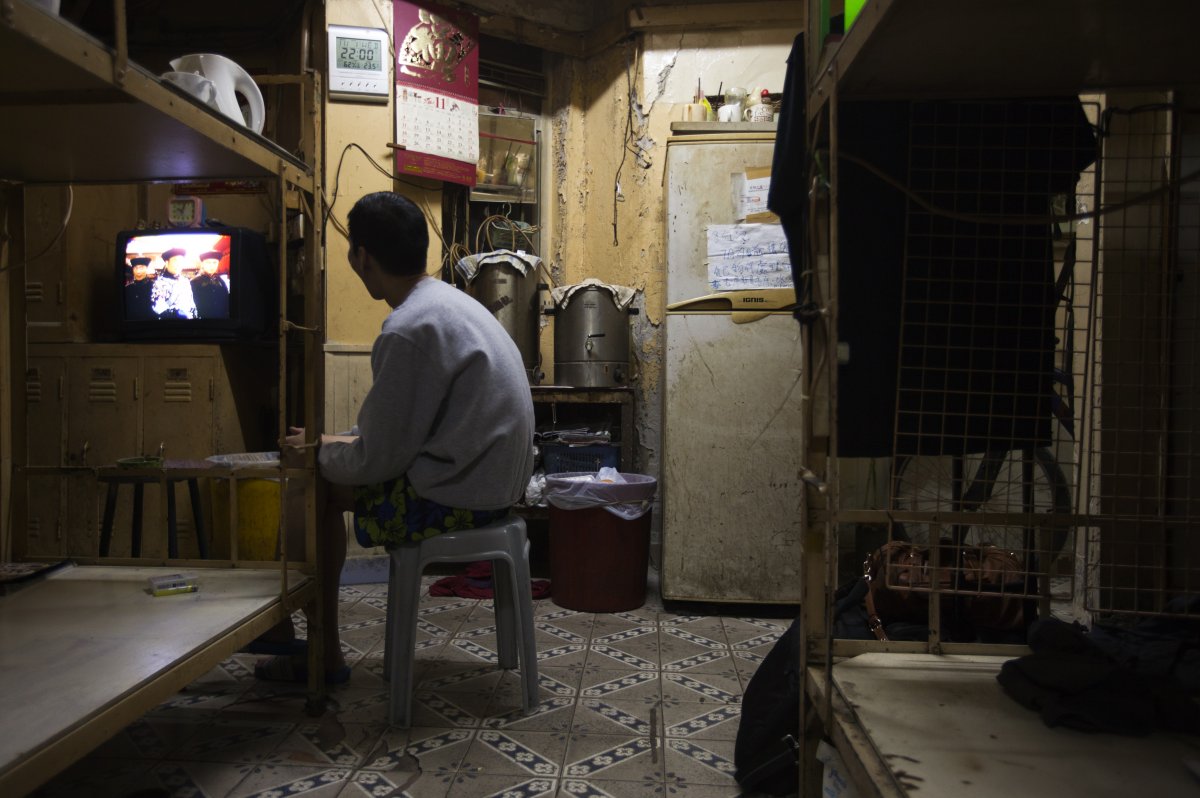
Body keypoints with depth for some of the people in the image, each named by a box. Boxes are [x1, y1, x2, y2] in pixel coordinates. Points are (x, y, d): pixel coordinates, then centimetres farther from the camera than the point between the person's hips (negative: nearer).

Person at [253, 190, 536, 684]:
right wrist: (335, 444, 14)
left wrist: (319, 451, 2)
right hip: (491, 480, 10)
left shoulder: (407, 330, -22)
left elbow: (379, 459, -16)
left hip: (456, 498, -10)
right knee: (327, 473, 18)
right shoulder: (447, 300, 10)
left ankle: (324, 656, 15)